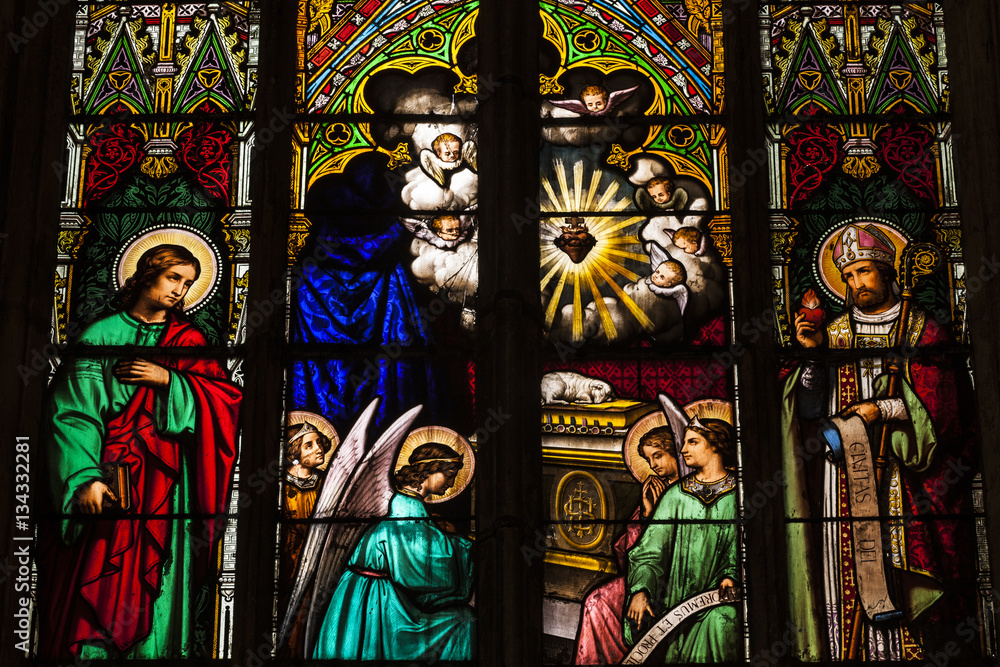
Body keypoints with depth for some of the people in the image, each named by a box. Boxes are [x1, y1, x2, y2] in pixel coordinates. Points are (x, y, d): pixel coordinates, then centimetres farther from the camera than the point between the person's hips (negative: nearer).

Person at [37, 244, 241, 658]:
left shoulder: (188, 340, 14)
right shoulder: (102, 334, 5)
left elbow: (227, 398, 4)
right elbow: (72, 411, -4)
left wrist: (169, 380, -9)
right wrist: (85, 477, -17)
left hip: (163, 484, 2)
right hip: (106, 474, -2)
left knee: (153, 587, 0)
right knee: (94, 582, -6)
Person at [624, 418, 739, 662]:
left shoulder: (738, 493, 6)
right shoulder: (676, 495, 12)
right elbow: (651, 549, 4)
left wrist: (731, 575, -18)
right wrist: (641, 590, -12)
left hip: (722, 599, -2)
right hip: (681, 601, 2)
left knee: (720, 620, -32)